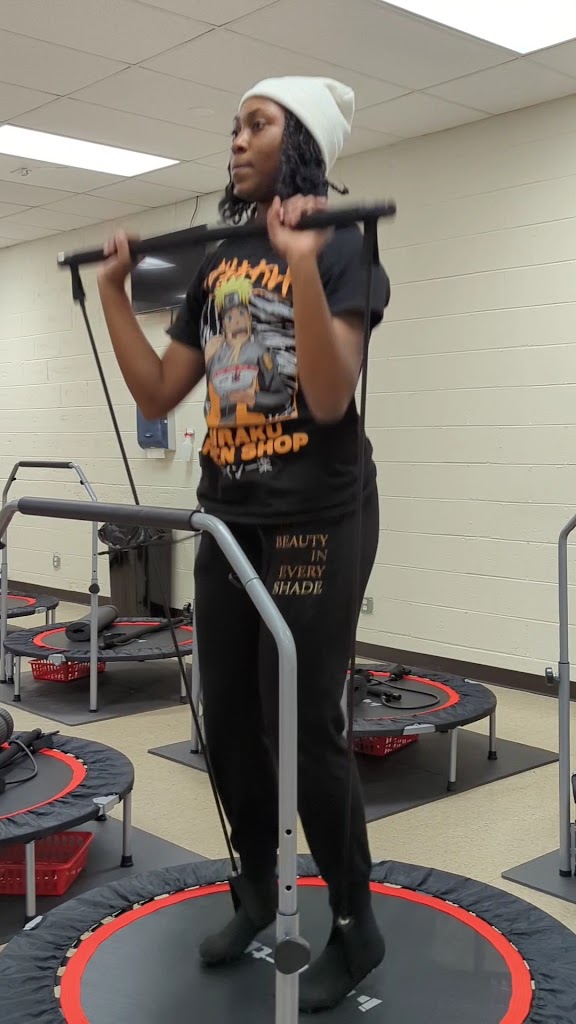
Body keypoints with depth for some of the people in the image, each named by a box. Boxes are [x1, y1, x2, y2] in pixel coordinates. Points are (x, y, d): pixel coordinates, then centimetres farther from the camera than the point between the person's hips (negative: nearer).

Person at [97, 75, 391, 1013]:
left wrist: (304, 266, -29)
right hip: (228, 518, 7)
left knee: (303, 729, -3)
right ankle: (257, 893, 35)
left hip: (315, 520, -7)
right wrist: (114, 292, 9)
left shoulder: (339, 245, -8)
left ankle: (356, 929, 19)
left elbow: (329, 400, -22)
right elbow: (156, 396, 11)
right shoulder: (218, 263, 12)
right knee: (229, 722, 13)